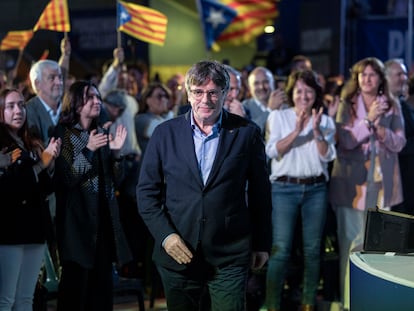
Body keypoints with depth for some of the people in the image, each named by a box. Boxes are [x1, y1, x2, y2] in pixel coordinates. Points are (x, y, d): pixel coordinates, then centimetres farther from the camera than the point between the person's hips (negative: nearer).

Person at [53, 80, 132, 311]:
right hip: (78, 216, -6)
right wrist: (88, 149, -21)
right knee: (76, 281, -7)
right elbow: (66, 178, -13)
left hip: (105, 215, 6)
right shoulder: (63, 133, -4)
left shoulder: (103, 132, 13)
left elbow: (115, 179, 12)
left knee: (103, 282, 4)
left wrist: (116, 151, -4)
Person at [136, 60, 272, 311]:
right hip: (177, 253, 2)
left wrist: (262, 244, 7)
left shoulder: (247, 133, 0)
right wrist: (165, 235, -7)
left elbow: (260, 192, 6)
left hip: (229, 257, -1)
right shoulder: (165, 133, 3)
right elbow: (147, 191, 5)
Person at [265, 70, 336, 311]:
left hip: (316, 189, 2)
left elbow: (327, 156, -1)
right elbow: (273, 151, -8)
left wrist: (316, 131, -15)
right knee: (281, 249, -6)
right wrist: (297, 131, -19)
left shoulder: (326, 121, 9)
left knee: (313, 249, 6)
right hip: (285, 188, -2)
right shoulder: (278, 117, 4)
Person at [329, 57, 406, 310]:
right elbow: (345, 141, -8)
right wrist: (368, 120, -18)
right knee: (352, 241, -1)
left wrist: (378, 127, -15)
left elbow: (399, 143, 2)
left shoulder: (392, 106, 7)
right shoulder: (347, 105, 2)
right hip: (352, 180, -2)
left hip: (382, 180, 2)